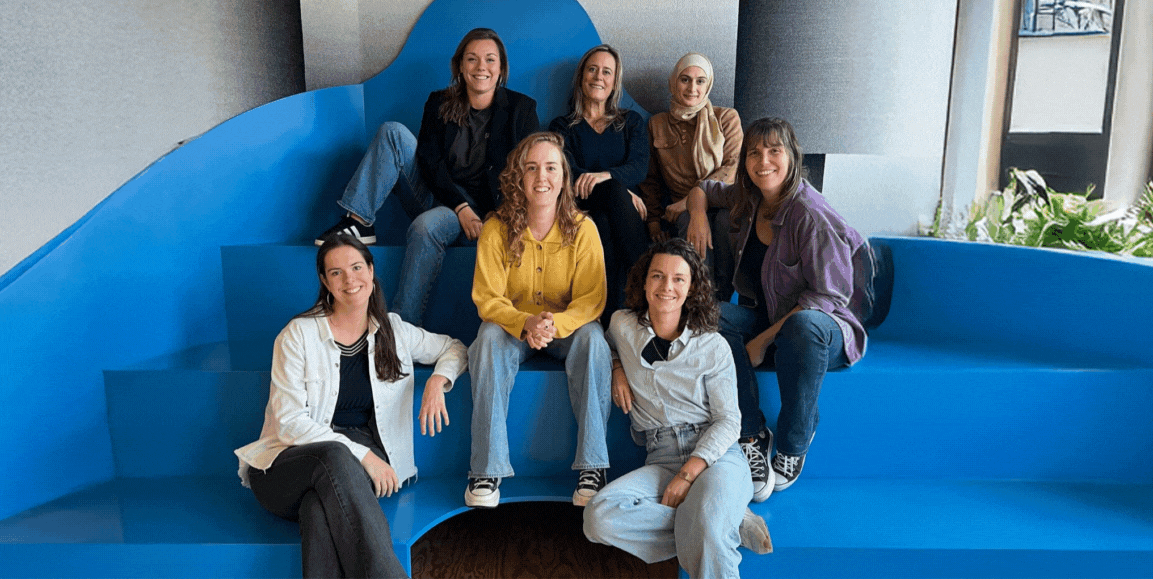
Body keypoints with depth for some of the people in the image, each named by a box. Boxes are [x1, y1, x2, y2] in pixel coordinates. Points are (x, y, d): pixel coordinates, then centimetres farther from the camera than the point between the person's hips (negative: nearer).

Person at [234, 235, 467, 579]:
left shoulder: (393, 330, 10)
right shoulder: (299, 334, 0)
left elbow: (455, 349, 21)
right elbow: (289, 421, -7)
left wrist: (438, 379, -3)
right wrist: (360, 454, -17)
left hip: (366, 456, 2)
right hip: (295, 458, -2)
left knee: (321, 504, -34)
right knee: (335, 457, -38)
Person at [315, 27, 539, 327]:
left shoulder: (521, 108, 2)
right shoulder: (440, 103, 8)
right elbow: (430, 161, -2)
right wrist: (460, 206, -17)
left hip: (480, 212, -3)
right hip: (438, 197, 4)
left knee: (426, 226, -36)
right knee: (392, 132, -14)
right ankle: (358, 223, -20)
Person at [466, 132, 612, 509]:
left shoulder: (582, 229, -11)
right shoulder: (496, 230, -11)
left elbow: (592, 299, -13)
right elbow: (487, 298, -12)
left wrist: (556, 324, -34)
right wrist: (525, 323, -33)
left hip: (568, 325, 0)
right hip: (512, 324, 0)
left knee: (593, 340, -31)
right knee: (490, 339, -32)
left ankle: (592, 466, -24)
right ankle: (487, 468, -24)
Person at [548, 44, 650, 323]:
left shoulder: (631, 122, 23)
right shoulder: (562, 126, 18)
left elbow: (639, 166, 3)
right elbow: (568, 172, -1)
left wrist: (606, 176, -22)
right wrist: (620, 192, -17)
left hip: (623, 215, 1)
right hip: (582, 213, -1)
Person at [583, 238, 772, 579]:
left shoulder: (713, 347, 0)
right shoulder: (623, 326, 6)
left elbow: (728, 420, -1)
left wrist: (688, 474, -14)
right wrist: (617, 369, 6)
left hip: (715, 457, -4)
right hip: (660, 460, 5)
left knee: (708, 528, -38)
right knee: (599, 518, -26)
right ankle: (733, 526, -16)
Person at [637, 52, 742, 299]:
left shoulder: (727, 118, 10)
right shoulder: (657, 124, 16)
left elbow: (732, 168, -3)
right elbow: (651, 178, 19)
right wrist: (654, 220, 5)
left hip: (722, 201, -1)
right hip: (681, 210, 1)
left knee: (726, 220, -37)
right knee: (691, 221, -36)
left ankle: (723, 299, -29)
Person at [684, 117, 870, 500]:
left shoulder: (811, 215, -19)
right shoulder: (748, 200, 3)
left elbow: (829, 296, -20)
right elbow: (703, 188, 23)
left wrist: (764, 339, -23)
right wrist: (698, 214, -2)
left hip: (824, 328, -5)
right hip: (762, 317, 6)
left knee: (802, 324, -43)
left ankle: (792, 446, -22)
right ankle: (752, 434, -21)